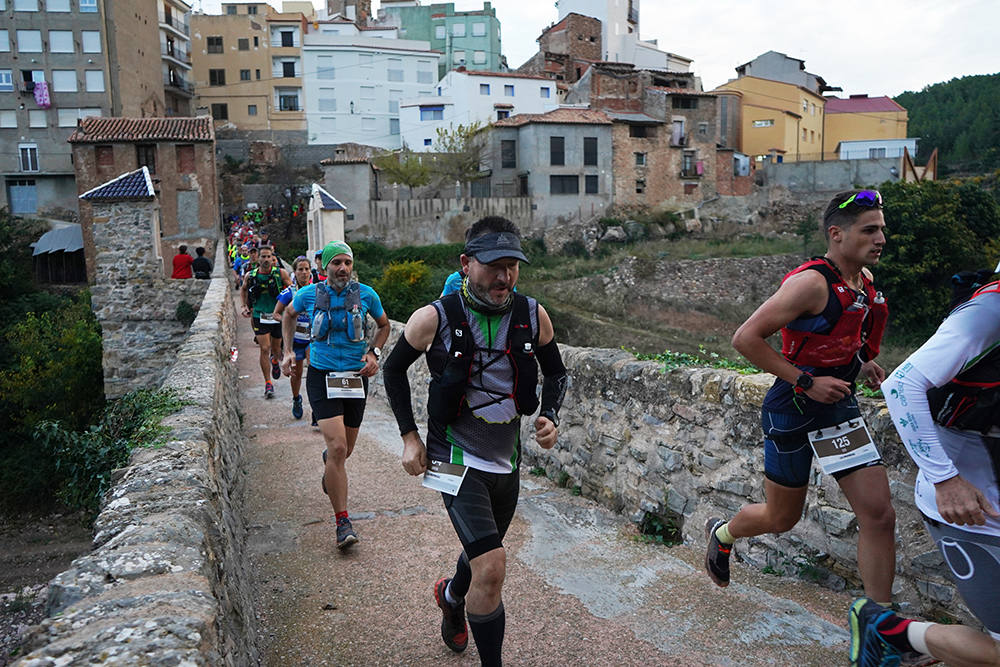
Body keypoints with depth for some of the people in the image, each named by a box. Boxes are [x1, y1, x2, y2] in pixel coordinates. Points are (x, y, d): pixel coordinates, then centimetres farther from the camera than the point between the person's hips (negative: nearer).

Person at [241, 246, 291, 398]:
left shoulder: (281, 273, -7)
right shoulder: (251, 275, -1)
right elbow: (243, 289, 19)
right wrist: (245, 306, 8)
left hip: (278, 316, 0)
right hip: (260, 316, 0)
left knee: (276, 349, 12)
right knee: (264, 349, -7)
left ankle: (275, 361, 51)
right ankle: (268, 384, 2)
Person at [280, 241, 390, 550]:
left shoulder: (366, 294, -2)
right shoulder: (309, 294, -3)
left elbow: (384, 325, 15)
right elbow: (289, 314, 19)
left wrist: (374, 352, -1)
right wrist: (288, 351, 11)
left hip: (356, 377, 2)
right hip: (322, 376, -2)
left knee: (344, 450, 15)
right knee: (338, 447, -17)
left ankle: (328, 462, 56)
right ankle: (342, 522, -7)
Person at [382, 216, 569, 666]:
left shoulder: (532, 316, -6)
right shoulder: (436, 318, -15)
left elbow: (555, 372, 10)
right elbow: (394, 370, 1)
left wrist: (550, 416, -8)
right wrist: (409, 436, -6)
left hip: (507, 460, 5)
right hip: (456, 459, -5)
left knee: (483, 555, 25)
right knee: (491, 566, -20)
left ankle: (452, 595, 59)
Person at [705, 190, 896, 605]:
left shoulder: (864, 283, 6)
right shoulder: (811, 282, -20)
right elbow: (745, 338, -24)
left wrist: (860, 362, 8)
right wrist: (806, 382, -23)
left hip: (839, 405, 7)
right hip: (794, 410, -7)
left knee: (879, 516, -1)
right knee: (781, 519, 10)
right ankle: (721, 533, 43)